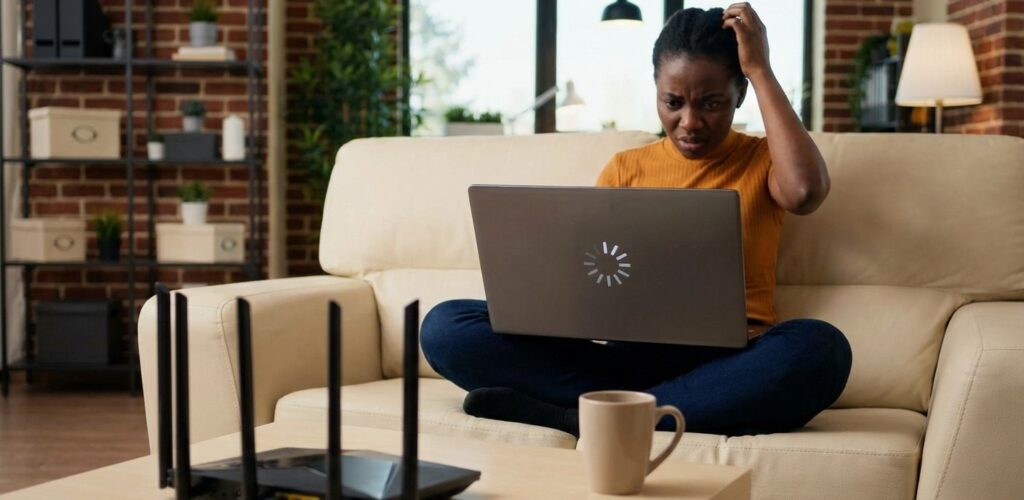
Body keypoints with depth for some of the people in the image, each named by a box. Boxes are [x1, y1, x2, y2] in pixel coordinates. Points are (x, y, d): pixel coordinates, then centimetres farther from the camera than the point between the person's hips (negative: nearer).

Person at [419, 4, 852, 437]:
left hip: (724, 366, -2)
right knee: (446, 326, -18)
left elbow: (806, 192, -14)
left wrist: (761, 70, -5)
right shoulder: (624, 168, 16)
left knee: (818, 349, -36)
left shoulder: (763, 160, 10)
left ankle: (581, 416, -29)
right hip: (626, 355, 2)